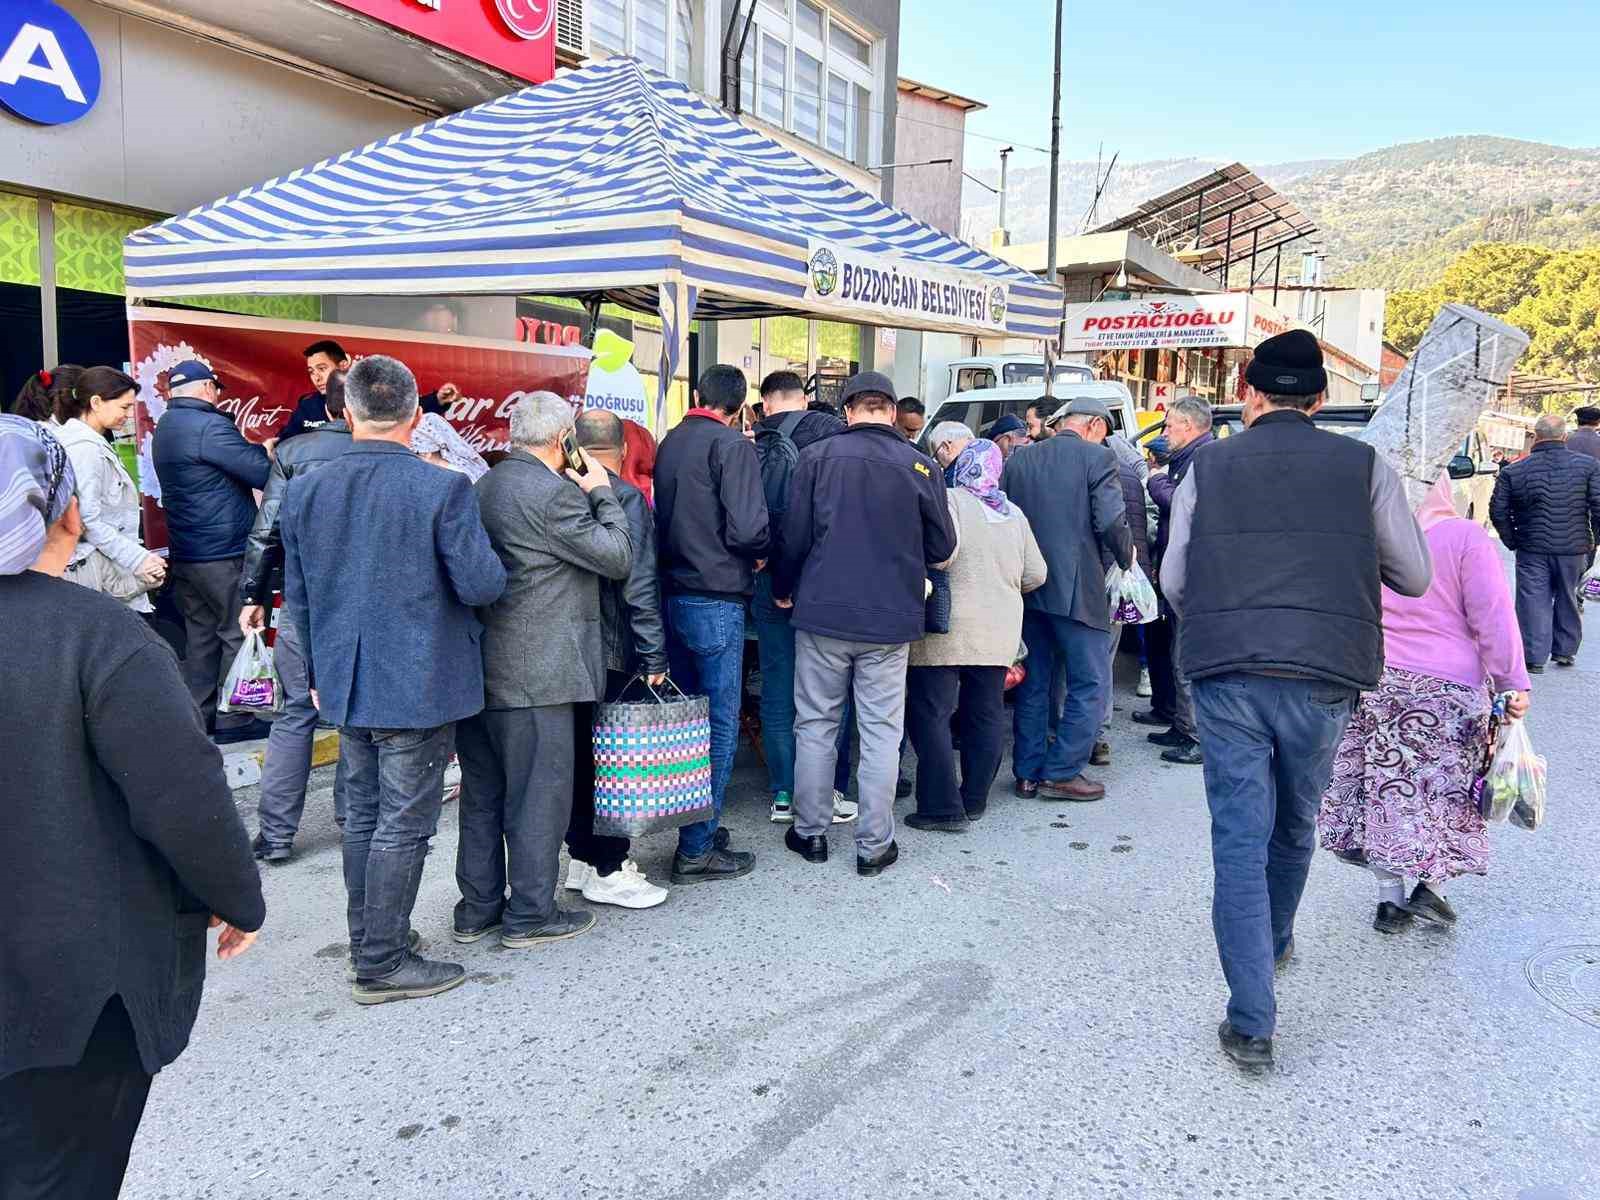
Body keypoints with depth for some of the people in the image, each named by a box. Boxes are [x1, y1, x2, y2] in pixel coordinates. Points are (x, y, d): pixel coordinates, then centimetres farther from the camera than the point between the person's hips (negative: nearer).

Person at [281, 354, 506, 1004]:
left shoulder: (304, 489, 2)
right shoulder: (442, 489, -16)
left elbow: (298, 596, 9)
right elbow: (482, 586, -16)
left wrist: (319, 672, 20)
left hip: (345, 683, 6)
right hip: (419, 684, -6)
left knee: (361, 818, 18)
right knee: (403, 826, 4)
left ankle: (369, 943, 32)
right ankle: (382, 966, 14)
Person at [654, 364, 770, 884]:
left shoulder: (668, 443, 11)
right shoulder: (731, 445, -11)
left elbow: (660, 518, 15)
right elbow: (747, 529, -19)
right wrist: (761, 554, 0)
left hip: (671, 594, 8)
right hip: (716, 599, -7)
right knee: (719, 724, 0)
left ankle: (690, 829, 27)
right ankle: (698, 849, 5)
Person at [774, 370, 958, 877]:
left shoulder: (818, 456, -5)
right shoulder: (920, 465, -4)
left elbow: (794, 536, -4)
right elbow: (943, 548, 2)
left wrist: (783, 589, 12)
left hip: (824, 612, 0)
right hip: (891, 618, 0)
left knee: (816, 725, 12)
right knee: (881, 732, 8)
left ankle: (811, 831, 22)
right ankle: (874, 844, 14)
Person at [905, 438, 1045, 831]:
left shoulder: (949, 499, -7)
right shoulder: (1013, 513, 11)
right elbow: (1035, 575, 13)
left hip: (947, 628, -6)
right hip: (999, 632, 6)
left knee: (930, 713, 0)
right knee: (986, 714, 14)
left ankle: (942, 808, -1)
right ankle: (975, 800, 23)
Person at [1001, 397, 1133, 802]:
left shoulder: (1019, 461, 10)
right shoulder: (1096, 457, -6)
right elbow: (1112, 521, -14)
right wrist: (1126, 555, 4)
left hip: (1027, 588, 6)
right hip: (1076, 590, -6)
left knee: (1034, 682, 13)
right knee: (1091, 683, 6)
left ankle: (1028, 772, 17)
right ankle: (1061, 772, 5)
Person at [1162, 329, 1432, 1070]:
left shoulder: (1209, 466, 4)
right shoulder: (1363, 467, 3)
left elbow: (1173, 580, 6)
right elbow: (1415, 576, 9)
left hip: (1225, 675, -1)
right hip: (1323, 675, 1)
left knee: (1239, 837, 3)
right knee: (1295, 825, 22)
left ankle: (1251, 1022, 0)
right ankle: (1274, 942, 47)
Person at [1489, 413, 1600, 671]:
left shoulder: (1513, 472, -5)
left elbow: (1498, 511, -3)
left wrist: (1512, 541, 8)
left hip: (1532, 548, -1)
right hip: (1574, 548, 1)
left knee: (1534, 601, 3)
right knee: (1567, 599, 17)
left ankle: (1535, 657, 1)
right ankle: (1565, 651, 27)